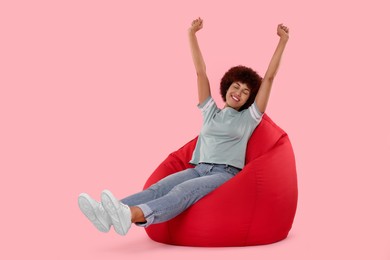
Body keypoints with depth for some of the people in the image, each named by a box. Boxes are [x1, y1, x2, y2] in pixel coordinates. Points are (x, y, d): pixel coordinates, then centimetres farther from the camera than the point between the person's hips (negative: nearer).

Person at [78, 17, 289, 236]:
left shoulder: (248, 118, 17)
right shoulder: (211, 112, 25)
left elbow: (269, 78, 12)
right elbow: (201, 72, 22)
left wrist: (283, 41, 10)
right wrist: (192, 34, 20)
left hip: (226, 175, -4)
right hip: (199, 169, 4)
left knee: (184, 191, -36)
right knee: (159, 187, -27)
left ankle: (131, 216, -64)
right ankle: (108, 213, -52)